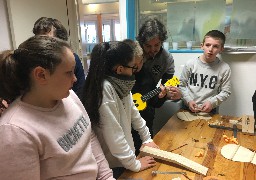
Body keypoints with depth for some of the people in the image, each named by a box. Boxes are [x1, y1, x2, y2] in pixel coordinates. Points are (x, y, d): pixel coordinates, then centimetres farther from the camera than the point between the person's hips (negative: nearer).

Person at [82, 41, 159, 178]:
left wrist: (147, 139, 10)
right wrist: (134, 164, -19)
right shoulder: (105, 88, -28)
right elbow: (113, 134, -28)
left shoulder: (120, 84, -3)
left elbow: (133, 112, 9)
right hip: (112, 163, -7)